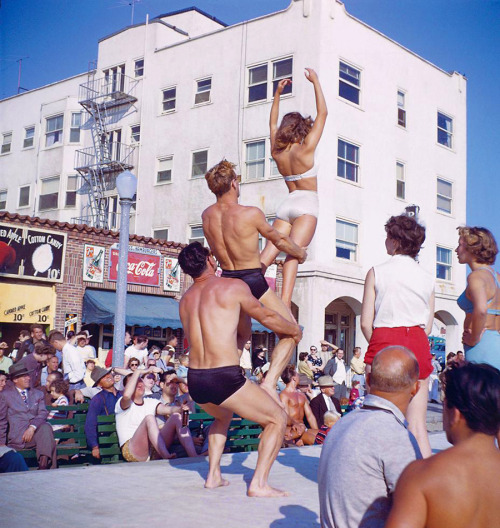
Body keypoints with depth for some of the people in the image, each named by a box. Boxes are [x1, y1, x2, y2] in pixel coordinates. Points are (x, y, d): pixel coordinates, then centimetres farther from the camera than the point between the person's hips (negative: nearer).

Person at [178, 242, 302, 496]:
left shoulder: (185, 300, 14)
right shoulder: (233, 287, -3)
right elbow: (267, 317, 9)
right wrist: (295, 330, 27)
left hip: (195, 381, 7)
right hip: (225, 378, -7)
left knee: (222, 417, 36)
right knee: (277, 419, 10)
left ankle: (213, 475, 26)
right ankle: (258, 483, -1)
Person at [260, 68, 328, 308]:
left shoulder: (277, 152, 9)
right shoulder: (305, 149, -5)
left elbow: (273, 123, 26)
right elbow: (322, 113, 0)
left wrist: (278, 92, 31)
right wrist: (315, 81, 7)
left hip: (286, 206, 6)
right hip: (306, 206, -6)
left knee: (267, 254, -6)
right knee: (293, 253, -20)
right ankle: (284, 304, -33)